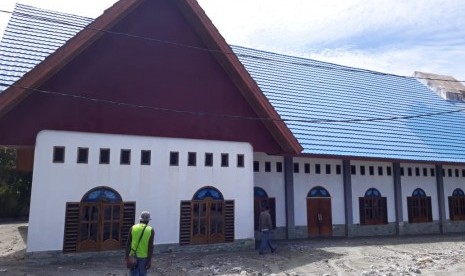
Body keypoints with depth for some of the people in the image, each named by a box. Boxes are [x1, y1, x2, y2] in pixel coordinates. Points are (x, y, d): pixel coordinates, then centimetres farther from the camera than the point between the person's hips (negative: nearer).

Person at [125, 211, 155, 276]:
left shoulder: (133, 228, -4)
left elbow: (128, 243, -3)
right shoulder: (151, 230, -9)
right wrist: (149, 260, -8)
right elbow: (151, 247, -12)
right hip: (144, 257, -1)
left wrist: (126, 256, 6)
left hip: (133, 256, 1)